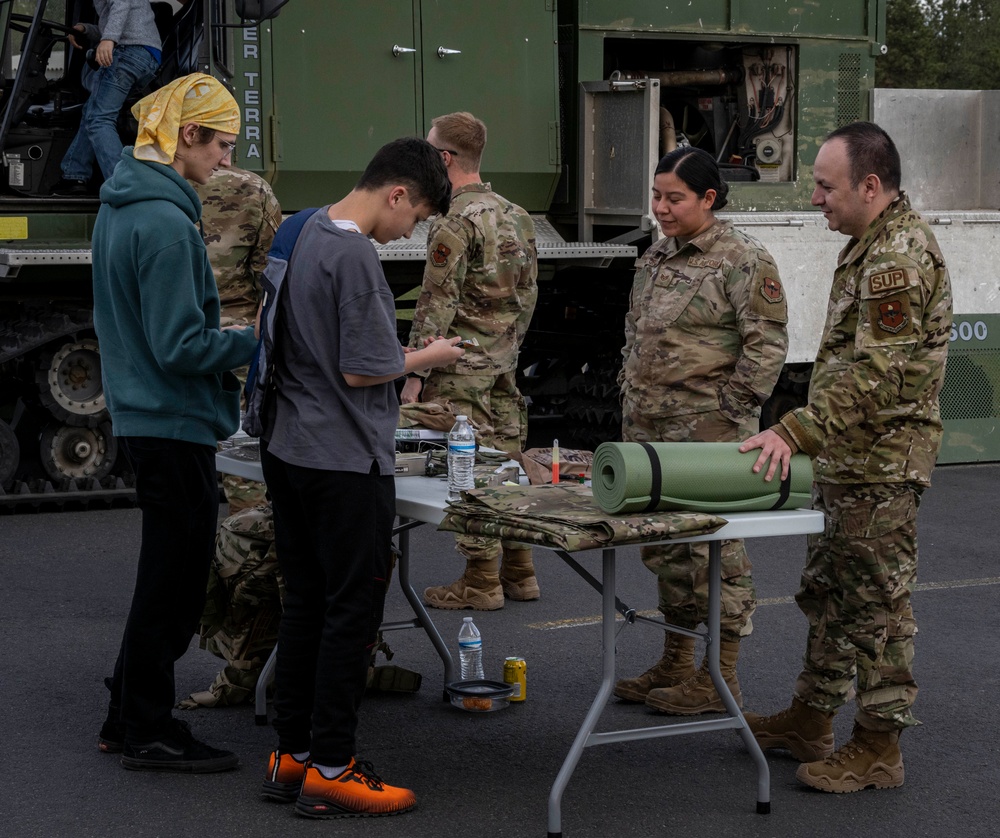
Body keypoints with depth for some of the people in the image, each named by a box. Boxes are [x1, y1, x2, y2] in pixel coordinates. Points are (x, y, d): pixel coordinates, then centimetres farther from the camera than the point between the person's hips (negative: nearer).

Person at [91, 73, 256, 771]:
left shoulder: (120, 208, 11)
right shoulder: (165, 223, -21)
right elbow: (181, 346, -22)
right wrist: (264, 341, -14)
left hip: (144, 417, 10)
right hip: (175, 424, -10)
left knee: (169, 575, 18)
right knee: (174, 579, 1)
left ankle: (130, 717, 27)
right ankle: (148, 732, 11)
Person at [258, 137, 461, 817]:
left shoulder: (307, 231, 10)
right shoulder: (355, 258, -19)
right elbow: (362, 370, -18)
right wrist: (430, 356, -3)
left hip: (288, 451, 9)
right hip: (347, 463, -9)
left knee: (306, 603, 14)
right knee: (353, 609, -1)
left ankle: (291, 756, 20)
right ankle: (331, 769, 3)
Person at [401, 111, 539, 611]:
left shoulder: (455, 223, -16)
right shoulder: (515, 216, 11)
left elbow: (436, 306, -19)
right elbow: (528, 294, 16)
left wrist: (415, 374, -15)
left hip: (461, 371, -8)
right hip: (505, 364, 8)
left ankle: (481, 583, 2)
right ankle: (519, 573, 20)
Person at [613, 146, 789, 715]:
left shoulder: (744, 260, -9)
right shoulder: (656, 258, 15)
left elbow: (766, 345, -12)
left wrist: (726, 413, -15)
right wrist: (632, 402, 17)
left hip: (709, 431, -8)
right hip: (650, 428, 8)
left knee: (715, 548, -5)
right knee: (665, 546, 13)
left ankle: (721, 681, 3)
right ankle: (676, 666, 24)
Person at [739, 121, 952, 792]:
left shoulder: (901, 255, -20)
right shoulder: (874, 243, 15)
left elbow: (875, 375, -27)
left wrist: (796, 431, -28)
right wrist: (809, 435, 22)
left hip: (881, 466, -11)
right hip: (846, 460, 11)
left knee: (877, 604, -2)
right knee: (828, 593, 18)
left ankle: (879, 748, 7)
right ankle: (811, 719, 29)